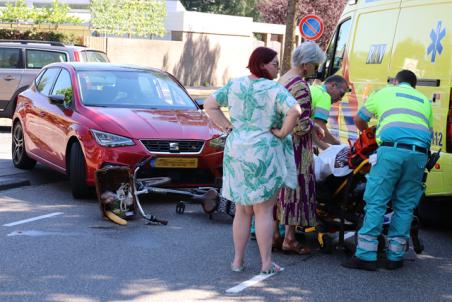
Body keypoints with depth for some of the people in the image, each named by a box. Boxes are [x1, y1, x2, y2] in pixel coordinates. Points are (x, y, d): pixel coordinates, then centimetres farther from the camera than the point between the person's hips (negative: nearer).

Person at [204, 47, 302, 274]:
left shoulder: (234, 85, 5)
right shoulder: (274, 90, -12)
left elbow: (209, 105, 10)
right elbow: (295, 111, -27)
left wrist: (228, 126, 6)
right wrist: (282, 133, -13)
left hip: (235, 151, 5)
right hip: (264, 153, -5)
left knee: (241, 211, 14)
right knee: (264, 211, 3)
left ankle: (238, 260, 17)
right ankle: (266, 264, 6)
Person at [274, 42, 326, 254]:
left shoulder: (283, 79, 11)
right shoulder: (300, 86, -19)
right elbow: (301, 125, -22)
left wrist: (311, 126, 16)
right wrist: (315, 128, -4)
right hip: (295, 147, -9)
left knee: (278, 188, 13)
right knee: (296, 188, 0)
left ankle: (275, 234, 20)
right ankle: (289, 239, 5)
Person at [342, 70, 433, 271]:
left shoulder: (385, 93, 22)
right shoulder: (424, 100, 29)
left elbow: (359, 120, 31)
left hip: (392, 149, -3)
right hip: (419, 153, 3)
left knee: (376, 202, -2)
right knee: (405, 206, 9)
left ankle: (366, 256, -5)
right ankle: (395, 256, 11)